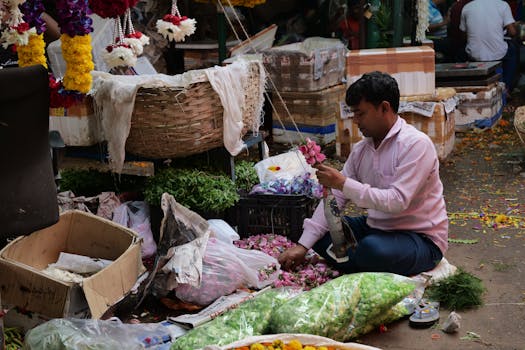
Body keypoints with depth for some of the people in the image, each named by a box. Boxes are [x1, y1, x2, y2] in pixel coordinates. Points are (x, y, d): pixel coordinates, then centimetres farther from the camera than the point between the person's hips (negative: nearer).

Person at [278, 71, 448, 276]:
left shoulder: (416, 144, -19)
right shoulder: (362, 149, 4)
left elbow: (397, 201, -27)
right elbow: (334, 197, 0)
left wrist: (344, 183, -28)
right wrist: (303, 246, -9)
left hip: (421, 238, -7)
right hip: (376, 228, 7)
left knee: (373, 248, -37)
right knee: (316, 231, -2)